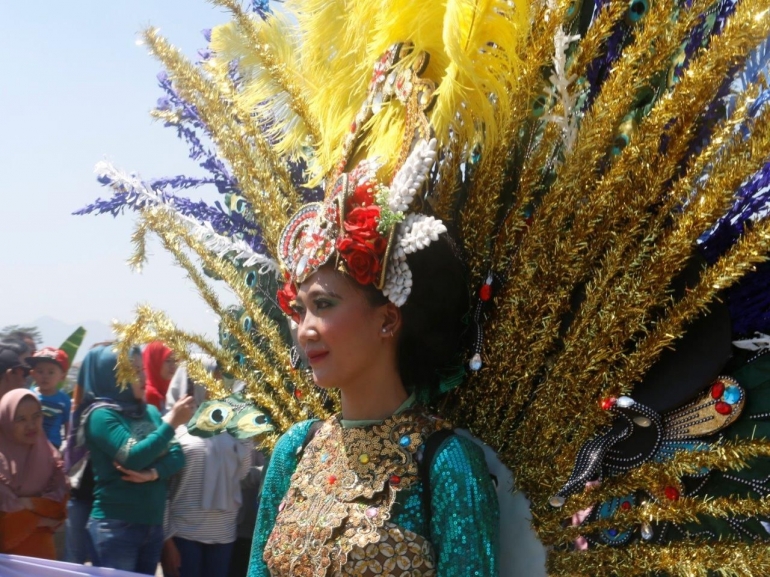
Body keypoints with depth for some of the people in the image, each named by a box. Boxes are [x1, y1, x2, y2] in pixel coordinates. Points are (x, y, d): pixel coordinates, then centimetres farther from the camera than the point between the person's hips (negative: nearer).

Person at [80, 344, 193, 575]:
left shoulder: (151, 412, 9)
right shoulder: (101, 415, -10)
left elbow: (176, 455, 2)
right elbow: (132, 458, -21)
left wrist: (153, 473, -17)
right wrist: (171, 422, -19)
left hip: (153, 525, 6)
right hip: (115, 526, -6)